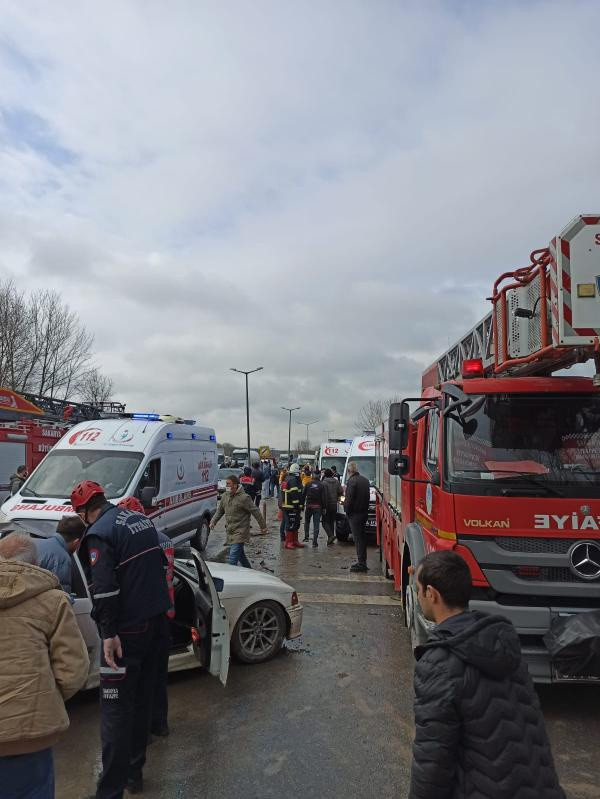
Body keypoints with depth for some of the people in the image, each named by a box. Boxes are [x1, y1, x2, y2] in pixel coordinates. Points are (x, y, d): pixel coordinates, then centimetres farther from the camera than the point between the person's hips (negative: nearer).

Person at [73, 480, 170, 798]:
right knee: (142, 699, 19)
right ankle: (134, 772, 33)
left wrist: (108, 633, -19)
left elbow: (104, 588, -25)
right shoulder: (142, 519, 7)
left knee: (116, 708, 2)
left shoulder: (99, 533, -16)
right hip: (157, 621, 8)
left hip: (127, 630, -8)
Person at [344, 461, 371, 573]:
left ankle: (361, 563, -3)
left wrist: (346, 509, -4)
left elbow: (349, 499, -18)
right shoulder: (365, 480, 10)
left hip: (354, 513, -8)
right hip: (364, 512, 8)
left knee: (358, 538, -5)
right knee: (362, 537, 14)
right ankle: (363, 562, 21)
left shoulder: (352, 481, -17)